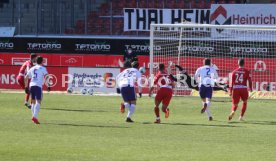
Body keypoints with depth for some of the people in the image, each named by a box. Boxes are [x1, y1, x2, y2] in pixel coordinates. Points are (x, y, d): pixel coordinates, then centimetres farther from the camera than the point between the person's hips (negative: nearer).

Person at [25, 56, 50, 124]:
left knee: (33, 102, 17)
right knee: (38, 102, -10)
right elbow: (46, 76, -10)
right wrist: (48, 85, -7)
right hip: (38, 86, -5)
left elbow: (26, 78, 20)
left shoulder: (32, 68, 20)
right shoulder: (43, 68, 5)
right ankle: (35, 117, -24)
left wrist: (26, 87, 25)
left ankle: (34, 117, 19)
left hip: (31, 85, 5)